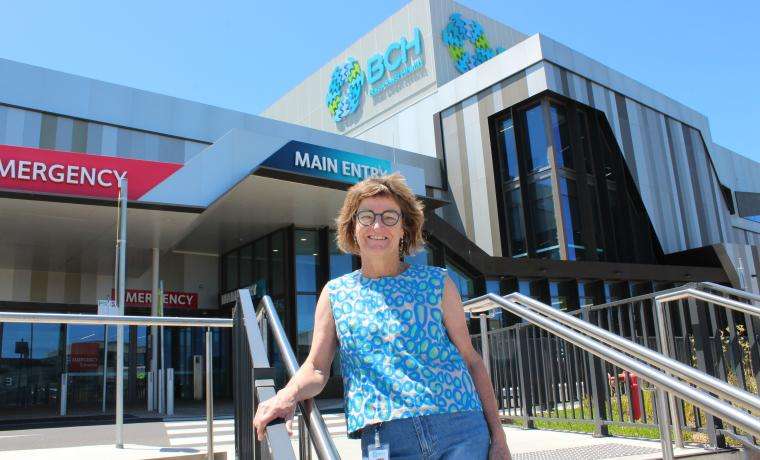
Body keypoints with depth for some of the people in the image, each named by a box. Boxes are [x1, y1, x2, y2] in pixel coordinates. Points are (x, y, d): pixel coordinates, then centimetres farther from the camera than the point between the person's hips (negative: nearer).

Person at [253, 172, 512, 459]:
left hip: (461, 428, 0)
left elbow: (470, 358, 6)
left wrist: (498, 436, 3)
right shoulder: (336, 294, 9)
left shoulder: (437, 283, 6)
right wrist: (288, 395, -18)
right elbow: (316, 367, 5)